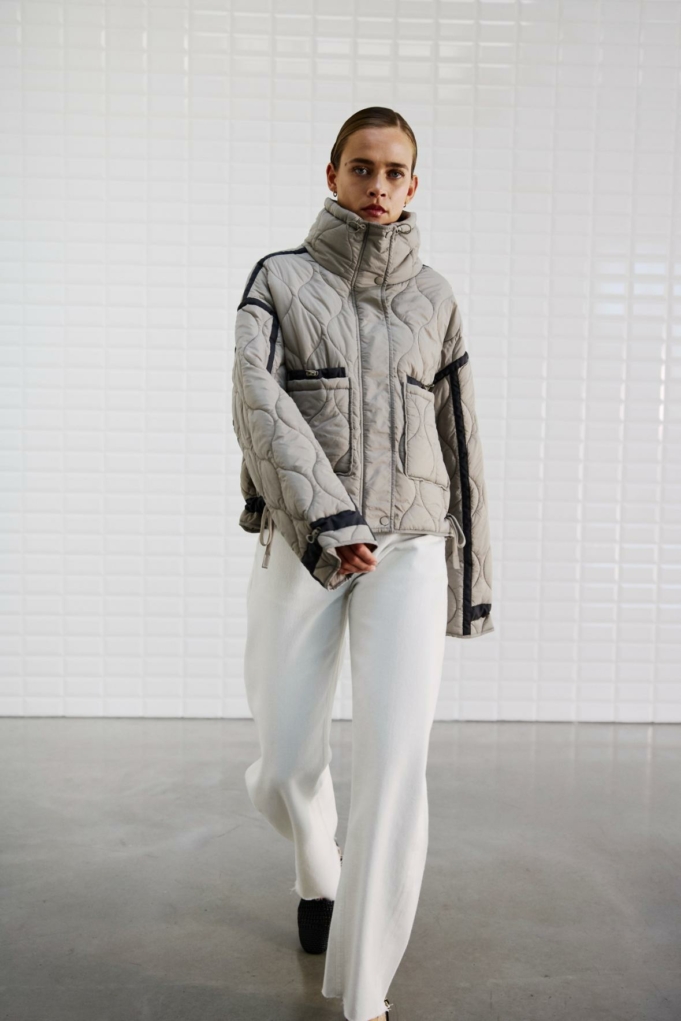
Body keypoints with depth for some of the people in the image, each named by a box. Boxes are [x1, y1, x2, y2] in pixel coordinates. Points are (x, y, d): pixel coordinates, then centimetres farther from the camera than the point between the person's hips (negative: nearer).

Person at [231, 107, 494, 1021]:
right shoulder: (278, 280, 2)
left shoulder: (434, 297, 9)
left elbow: (458, 438, 11)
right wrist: (330, 519, -29)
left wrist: (471, 578, 11)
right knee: (287, 772, 6)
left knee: (394, 771, -13)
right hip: (299, 546, 0)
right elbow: (258, 402, -15)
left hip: (409, 551, 1)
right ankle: (319, 869, 42)